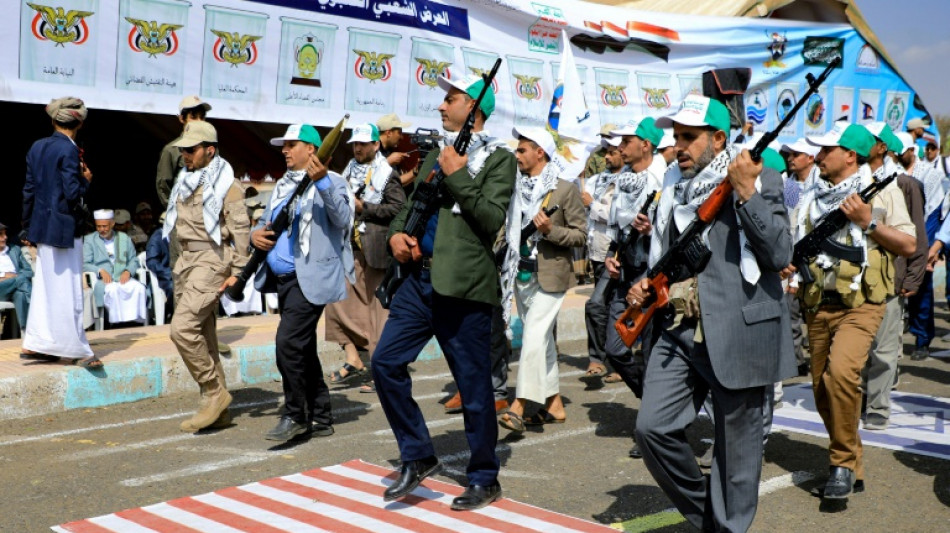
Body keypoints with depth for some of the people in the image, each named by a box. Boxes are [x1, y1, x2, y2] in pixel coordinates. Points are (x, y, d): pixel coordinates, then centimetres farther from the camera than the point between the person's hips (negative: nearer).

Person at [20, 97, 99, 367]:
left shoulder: (37, 147, 7)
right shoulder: (69, 150, -15)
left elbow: (29, 189, 11)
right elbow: (73, 192, -20)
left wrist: (27, 227, 16)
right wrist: (86, 180, 0)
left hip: (41, 224, 7)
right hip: (63, 228, -7)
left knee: (45, 286, 14)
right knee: (67, 289, -1)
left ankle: (34, 344, 18)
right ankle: (77, 349, 6)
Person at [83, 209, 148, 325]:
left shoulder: (124, 238, 21)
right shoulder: (89, 240, 14)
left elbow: (134, 260, 18)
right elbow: (84, 264, 3)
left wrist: (128, 271, -5)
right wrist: (100, 271, -16)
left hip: (123, 278, 3)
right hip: (102, 281, -2)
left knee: (139, 287, -31)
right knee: (113, 289, -38)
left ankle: (136, 319, -33)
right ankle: (118, 322, -38)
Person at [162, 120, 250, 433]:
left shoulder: (225, 182, -8)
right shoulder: (186, 180, 16)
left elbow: (241, 227, -12)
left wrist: (237, 271, -16)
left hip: (212, 258, -9)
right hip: (186, 260, 9)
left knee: (183, 328, -19)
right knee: (202, 335, 9)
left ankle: (215, 392, -4)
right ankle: (217, 411, 15)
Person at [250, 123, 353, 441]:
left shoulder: (330, 181, -4)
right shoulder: (282, 185, 20)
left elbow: (342, 219, -20)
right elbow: (267, 222, 26)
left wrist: (321, 181, -29)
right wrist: (256, 234, 3)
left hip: (309, 279, -9)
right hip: (284, 279, 9)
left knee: (288, 343, -16)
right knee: (302, 349, 12)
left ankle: (295, 415, -3)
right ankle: (320, 418, 22)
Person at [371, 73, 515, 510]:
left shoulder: (498, 158, -2)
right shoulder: (435, 156, 18)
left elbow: (492, 219, -14)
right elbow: (411, 204, 22)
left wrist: (457, 176, -15)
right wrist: (397, 232, 2)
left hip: (464, 285, -7)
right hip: (421, 278, 7)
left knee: (473, 384, 1)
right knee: (386, 362, 1)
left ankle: (484, 480, 17)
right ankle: (418, 457, 15)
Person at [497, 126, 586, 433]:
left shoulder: (565, 189, -6)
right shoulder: (518, 187, 11)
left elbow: (580, 234, -6)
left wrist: (551, 230, -21)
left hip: (549, 277, -7)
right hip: (521, 274, 7)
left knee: (534, 340, -13)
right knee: (542, 342, 12)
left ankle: (518, 408, -13)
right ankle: (554, 404, 21)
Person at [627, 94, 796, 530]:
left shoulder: (759, 180, -3)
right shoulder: (673, 187, 15)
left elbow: (780, 255, -13)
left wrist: (747, 194, -19)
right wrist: (645, 287, 5)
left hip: (736, 334, -5)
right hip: (678, 331, 5)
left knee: (736, 447, 5)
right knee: (652, 428, -4)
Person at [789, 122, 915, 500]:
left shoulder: (882, 191, 1)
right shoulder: (813, 197, 15)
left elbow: (908, 245, -1)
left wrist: (868, 221, -13)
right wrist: (789, 263, -3)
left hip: (860, 303, -6)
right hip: (818, 305, 6)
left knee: (841, 373, -26)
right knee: (823, 390, 8)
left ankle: (844, 462, -9)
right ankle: (850, 468, 26)